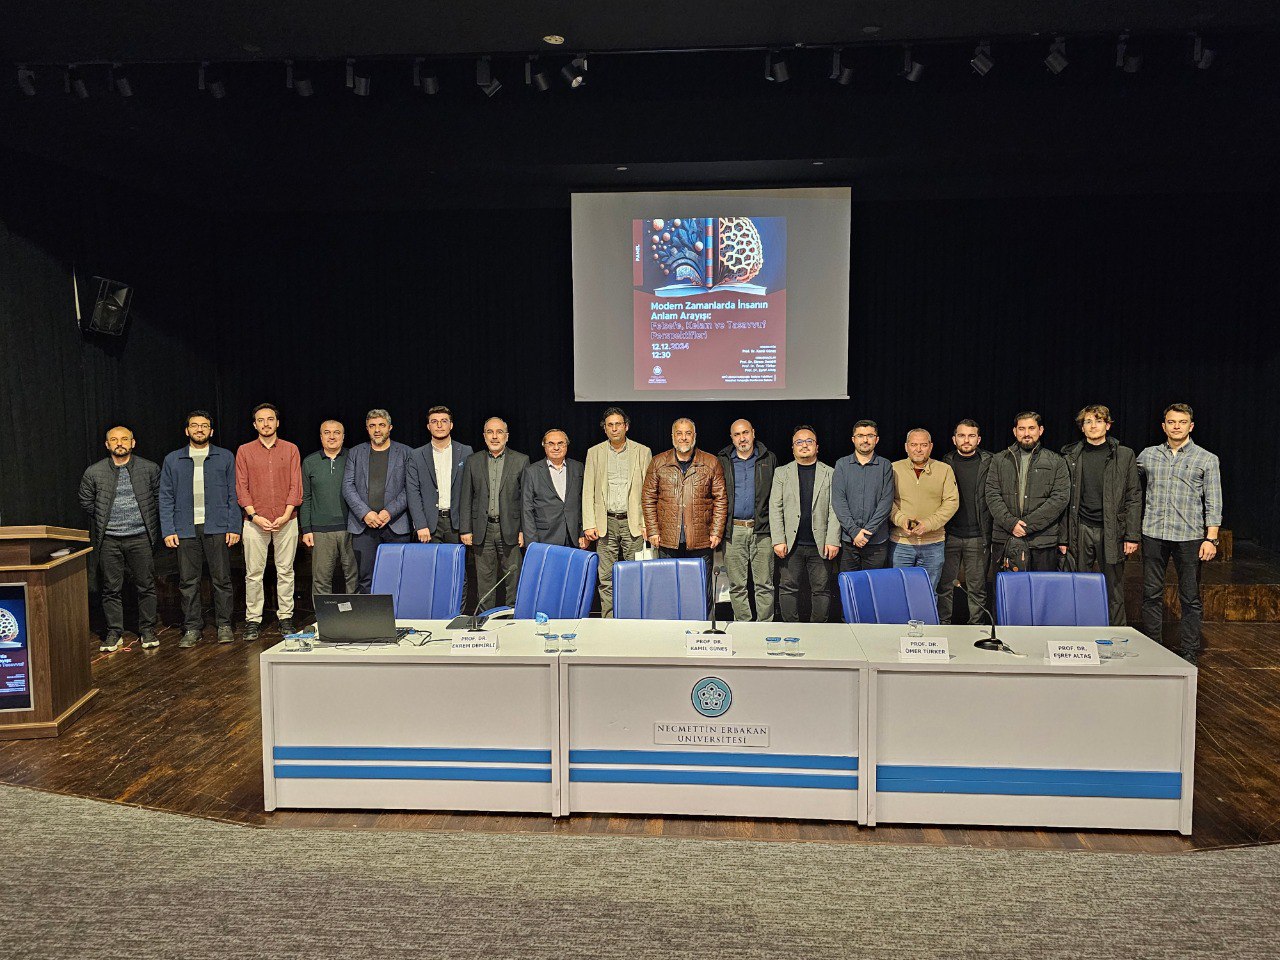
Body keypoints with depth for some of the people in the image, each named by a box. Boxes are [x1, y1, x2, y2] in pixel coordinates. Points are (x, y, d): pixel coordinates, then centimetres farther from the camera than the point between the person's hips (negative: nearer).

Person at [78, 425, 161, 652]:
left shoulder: (149, 469, 1)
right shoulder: (94, 473, 2)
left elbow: (159, 497, 11)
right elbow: (86, 502, 13)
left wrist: (148, 522, 8)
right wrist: (104, 521, 13)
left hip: (141, 537, 0)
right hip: (109, 540, 1)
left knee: (146, 586, 4)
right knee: (111, 589, 5)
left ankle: (147, 630, 15)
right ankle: (114, 633, 16)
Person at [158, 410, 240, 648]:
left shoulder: (225, 457, 7)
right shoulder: (173, 460, 10)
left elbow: (233, 494, 5)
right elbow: (166, 498, 8)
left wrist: (234, 527, -3)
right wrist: (168, 530, -1)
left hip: (217, 529, -1)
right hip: (185, 530, 1)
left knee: (221, 579, 2)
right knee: (188, 581, 5)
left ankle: (224, 625, 13)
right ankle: (192, 628, 13)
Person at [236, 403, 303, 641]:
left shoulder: (290, 449, 7)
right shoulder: (244, 451, 7)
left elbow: (295, 485, 2)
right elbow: (241, 487, 3)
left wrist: (286, 515, -9)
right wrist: (255, 516, -8)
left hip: (285, 521, 0)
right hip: (255, 521, 0)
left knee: (285, 571, 4)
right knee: (254, 573, 1)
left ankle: (285, 618, 11)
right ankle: (253, 620, 8)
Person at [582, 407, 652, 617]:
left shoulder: (643, 452, 7)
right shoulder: (594, 453, 10)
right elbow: (588, 491, 7)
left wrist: (647, 524, -4)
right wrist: (589, 525, -2)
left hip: (633, 522, -1)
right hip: (605, 523, 1)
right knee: (606, 578, 2)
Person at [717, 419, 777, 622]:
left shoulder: (769, 459, 8)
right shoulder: (722, 461, 9)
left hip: (762, 529, -1)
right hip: (733, 531, 1)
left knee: (764, 585, 1)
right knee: (737, 586, 5)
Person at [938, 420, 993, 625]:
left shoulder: (989, 463, 2)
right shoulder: (946, 463, 8)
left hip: (978, 537, -1)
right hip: (949, 536, 1)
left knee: (977, 588, 5)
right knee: (944, 586, 4)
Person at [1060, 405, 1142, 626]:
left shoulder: (1124, 455, 6)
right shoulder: (1071, 457, 8)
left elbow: (1134, 498, 4)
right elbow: (1064, 499, 8)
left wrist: (1133, 536, -4)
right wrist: (1062, 537, 3)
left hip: (1112, 531, -1)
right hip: (1080, 531, 1)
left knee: (1114, 593, 3)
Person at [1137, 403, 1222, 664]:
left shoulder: (1207, 459, 4)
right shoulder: (1147, 455, 9)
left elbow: (1213, 503, 0)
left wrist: (1211, 538, -8)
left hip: (1189, 536, -2)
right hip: (1153, 535, 2)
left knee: (1190, 599, 4)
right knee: (1151, 594, 6)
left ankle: (1189, 655, 11)